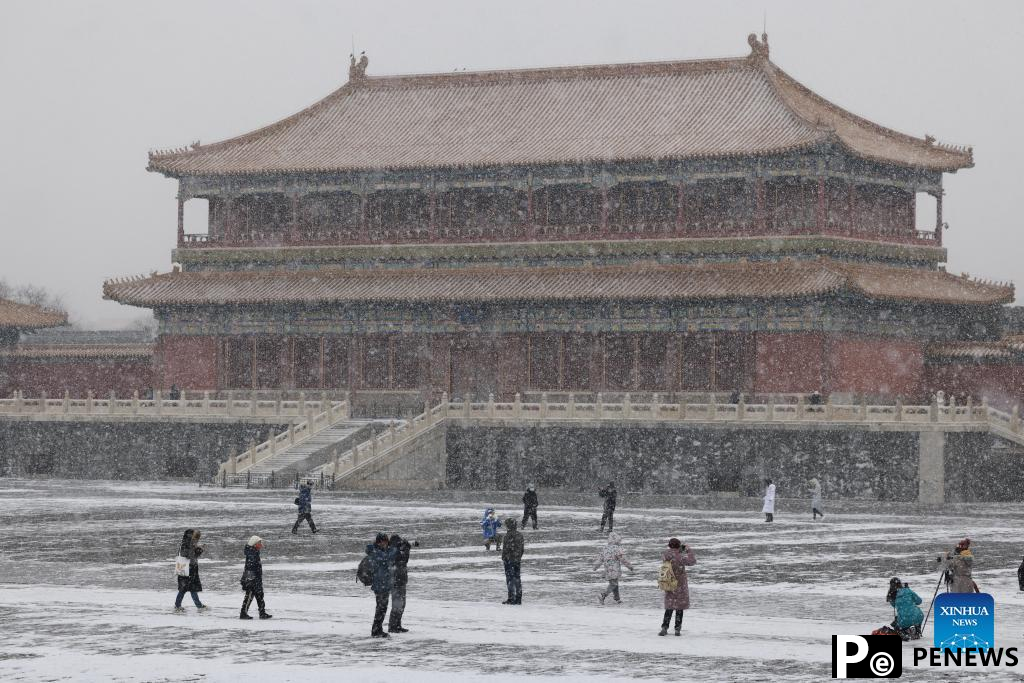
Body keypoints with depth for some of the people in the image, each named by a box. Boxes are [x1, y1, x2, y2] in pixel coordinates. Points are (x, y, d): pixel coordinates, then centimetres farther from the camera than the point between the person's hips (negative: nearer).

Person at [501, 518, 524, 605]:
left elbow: (506, 548, -16)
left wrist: (503, 558, -7)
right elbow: (522, 548, 15)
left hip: (509, 559, -8)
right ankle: (518, 599, 12)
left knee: (510, 579, -5)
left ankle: (511, 598, -8)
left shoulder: (509, 535, -15)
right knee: (517, 579, 11)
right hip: (517, 560, 8)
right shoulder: (520, 535, 9)